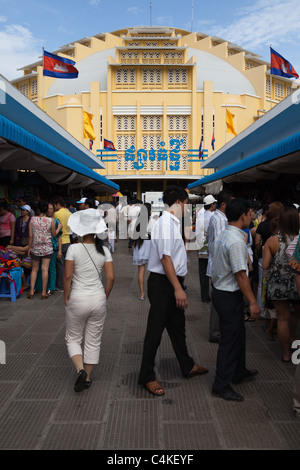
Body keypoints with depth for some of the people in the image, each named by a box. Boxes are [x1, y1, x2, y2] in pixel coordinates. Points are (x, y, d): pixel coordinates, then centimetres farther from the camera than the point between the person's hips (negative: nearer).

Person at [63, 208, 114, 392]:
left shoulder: (74, 249, -11)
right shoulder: (104, 251, -3)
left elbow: (68, 276, -11)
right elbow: (111, 278, -5)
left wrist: (66, 298, 1)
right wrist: (104, 297, 8)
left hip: (78, 300, -2)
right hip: (98, 300, 3)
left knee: (73, 338, 16)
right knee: (94, 341, 16)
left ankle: (80, 370, -5)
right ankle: (87, 377, 25)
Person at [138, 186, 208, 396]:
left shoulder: (174, 223, 13)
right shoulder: (165, 223, -18)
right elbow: (165, 258, -25)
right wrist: (178, 288, -27)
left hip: (173, 284, 10)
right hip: (162, 284, -10)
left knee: (178, 327, 21)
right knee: (155, 331, 1)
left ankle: (188, 367, 37)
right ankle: (147, 377, 14)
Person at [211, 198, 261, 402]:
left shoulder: (222, 236, 8)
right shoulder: (236, 241, -23)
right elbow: (241, 275, -24)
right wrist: (253, 302, -18)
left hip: (220, 291, 10)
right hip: (230, 296, -10)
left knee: (238, 334, 23)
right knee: (230, 340, 1)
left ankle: (239, 372, 41)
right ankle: (221, 386, 13)